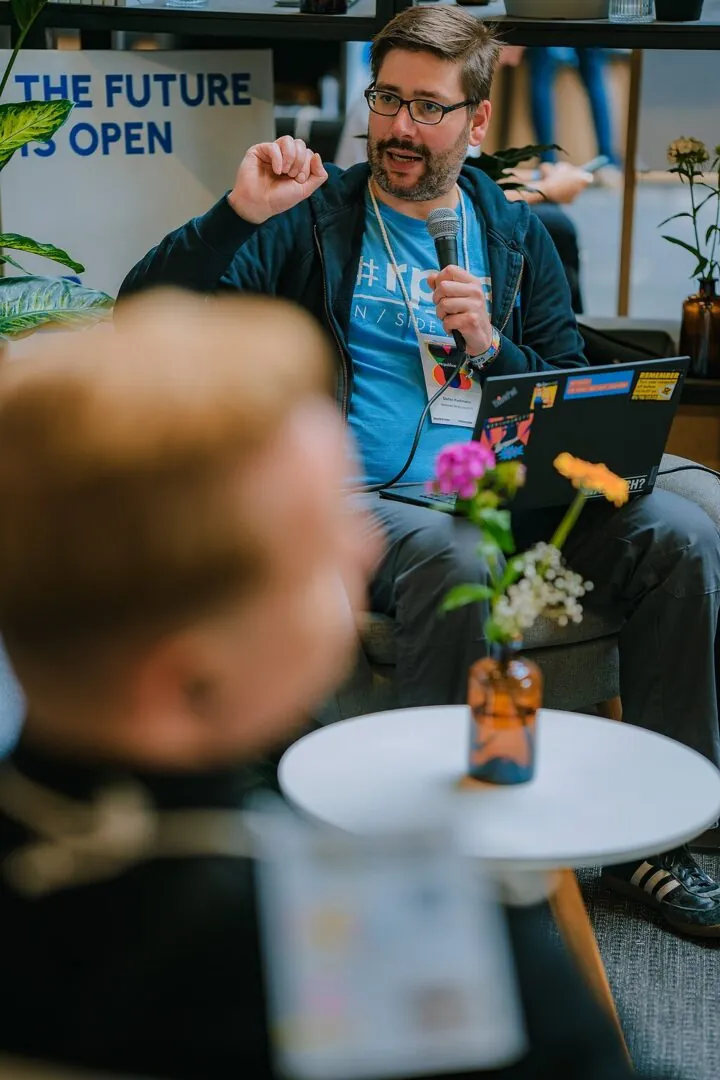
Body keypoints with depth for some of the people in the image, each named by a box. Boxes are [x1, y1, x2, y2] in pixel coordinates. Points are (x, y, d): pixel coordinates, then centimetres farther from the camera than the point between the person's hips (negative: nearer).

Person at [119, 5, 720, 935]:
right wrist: (241, 212, -19)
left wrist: (491, 344, -2)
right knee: (451, 560, -38)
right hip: (363, 501, -4)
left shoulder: (516, 235, 19)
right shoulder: (312, 220, 7)